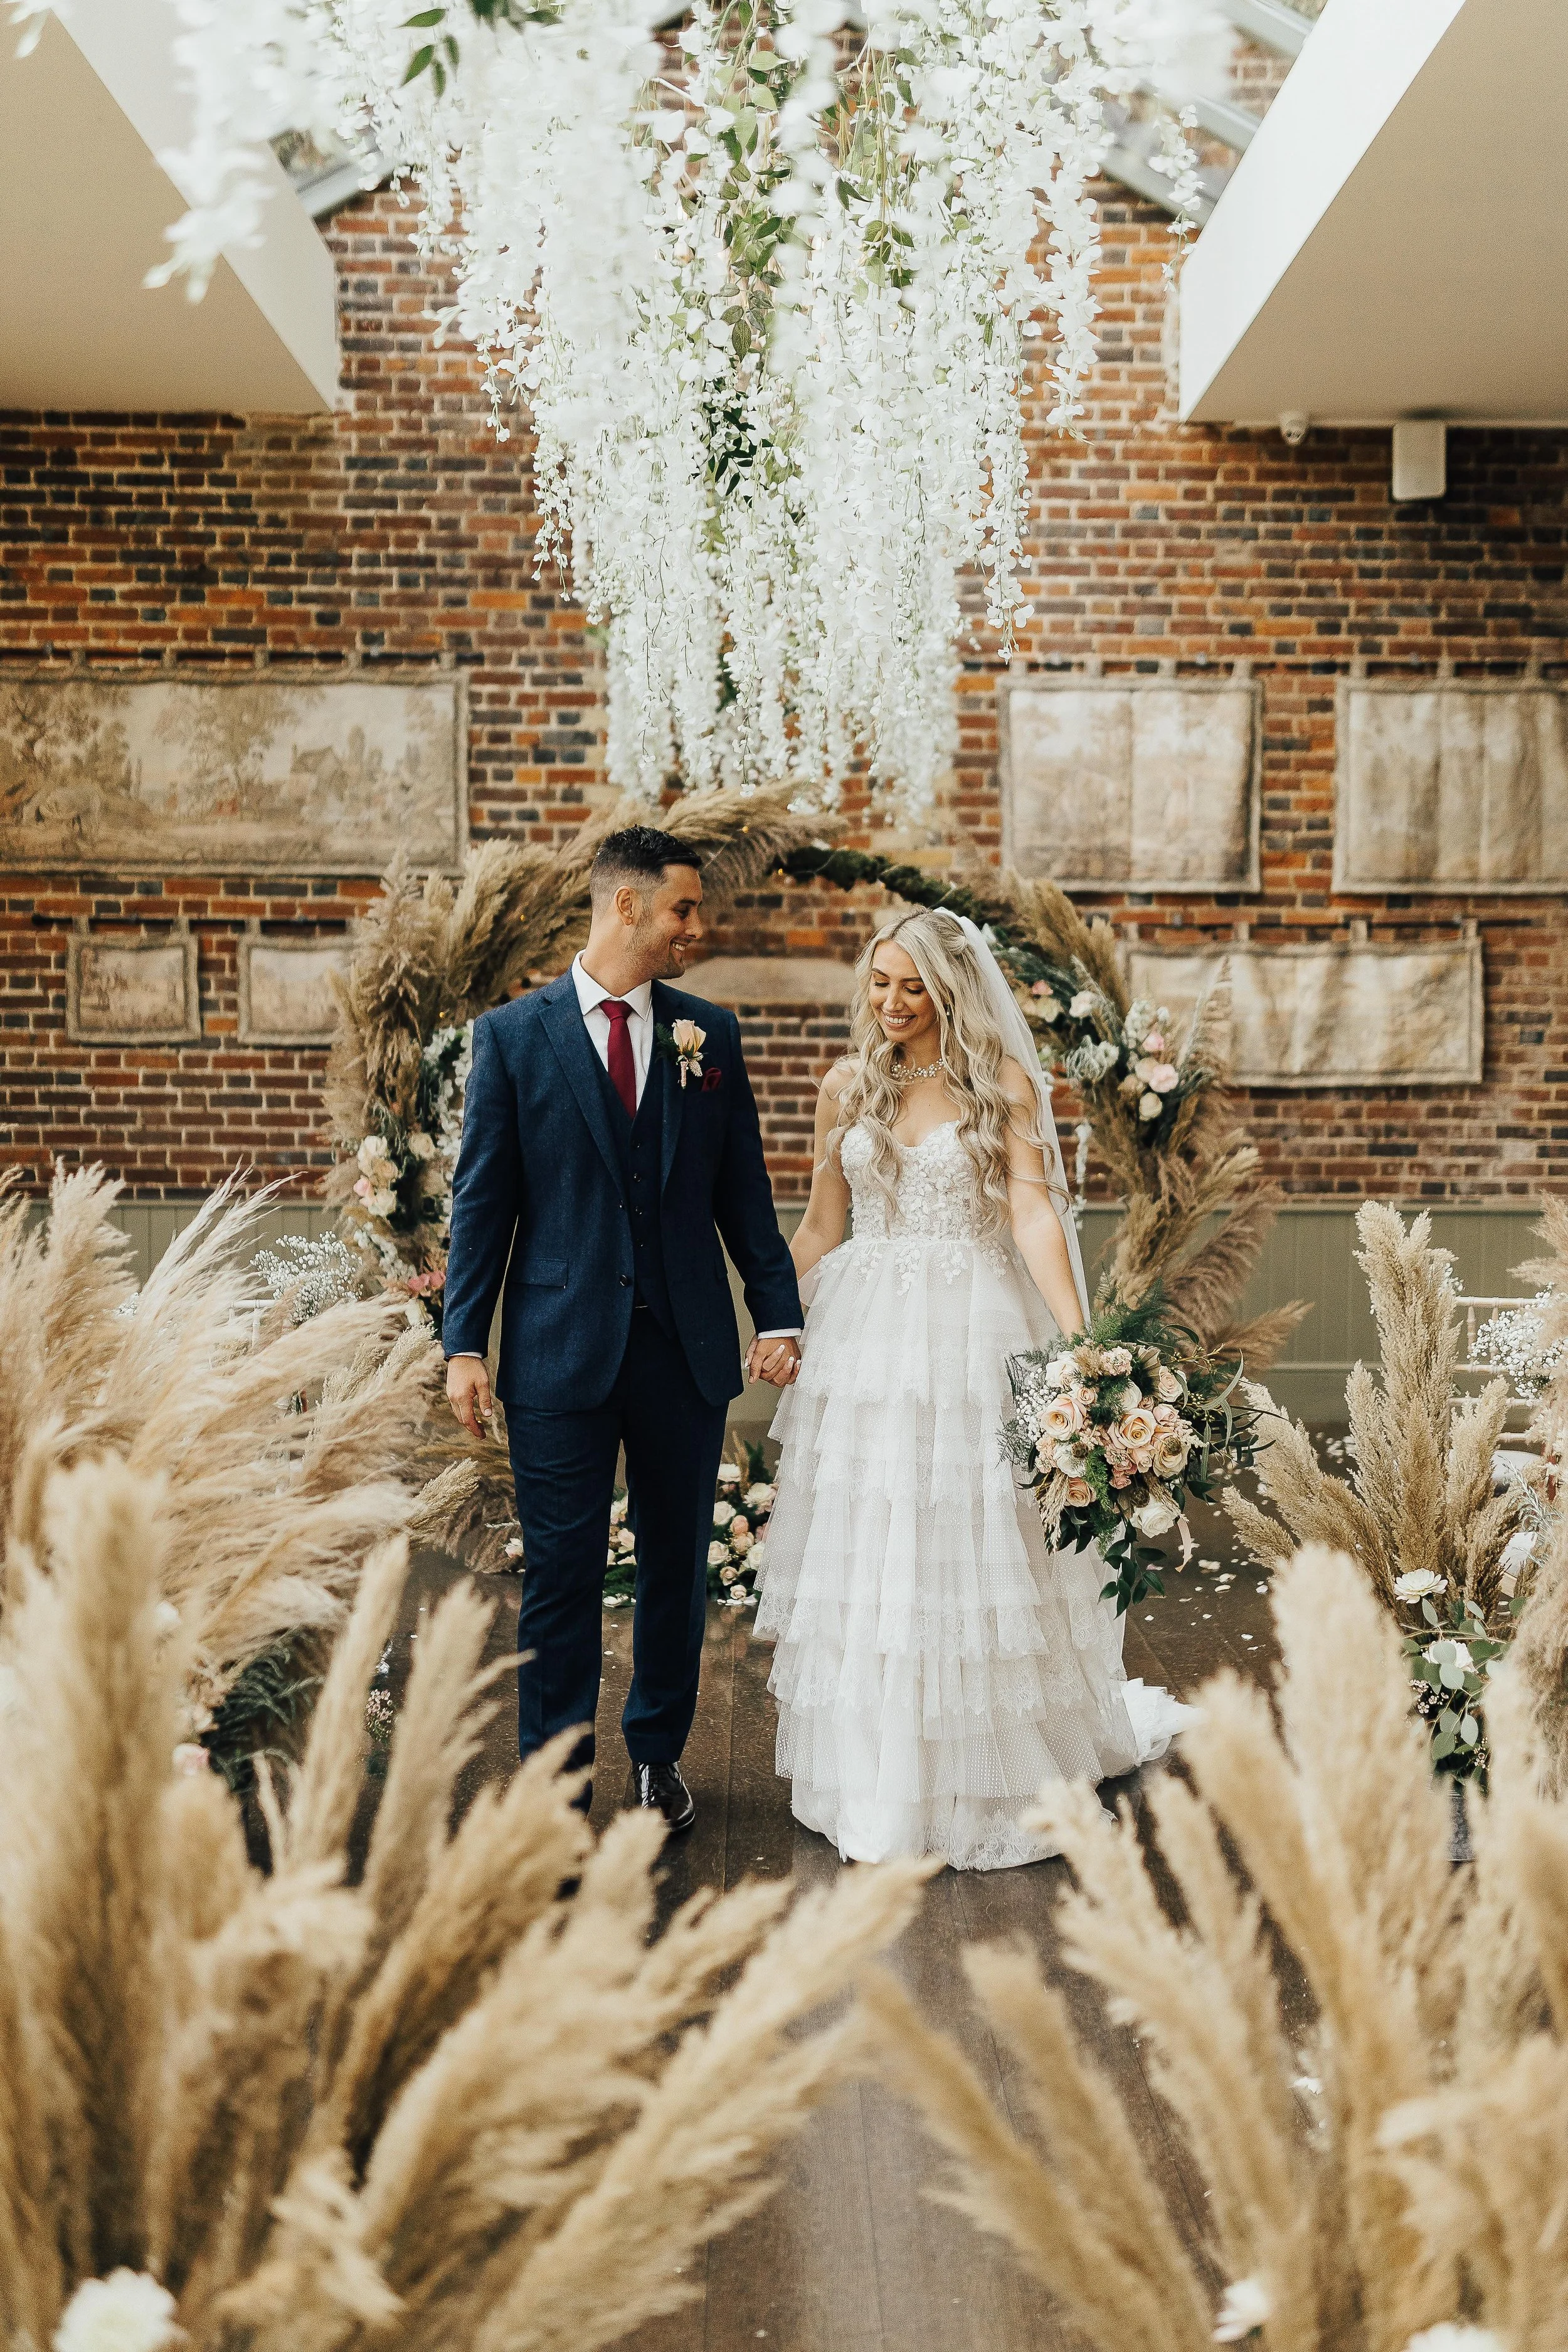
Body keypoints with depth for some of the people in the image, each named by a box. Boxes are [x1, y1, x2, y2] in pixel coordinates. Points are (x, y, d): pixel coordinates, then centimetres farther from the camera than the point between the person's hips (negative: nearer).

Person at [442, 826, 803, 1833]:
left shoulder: (711, 1034, 7)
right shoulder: (514, 1035, 0)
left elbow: (744, 1190, 9)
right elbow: (484, 1199, 0)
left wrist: (780, 1314, 2)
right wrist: (466, 1343, -4)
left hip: (686, 1346, 3)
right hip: (561, 1351, -3)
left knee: (679, 1564, 14)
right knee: (563, 1576, 2)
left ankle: (659, 1753, 33)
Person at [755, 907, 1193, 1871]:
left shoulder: (1004, 1084, -1)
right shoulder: (848, 1085, 9)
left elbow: (1034, 1214, -10)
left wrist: (1077, 1340, -22)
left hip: (970, 1333, -3)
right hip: (864, 1331, 3)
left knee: (971, 1558, 1)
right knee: (865, 1559, 5)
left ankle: (991, 1789, 17)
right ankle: (878, 1784, 18)